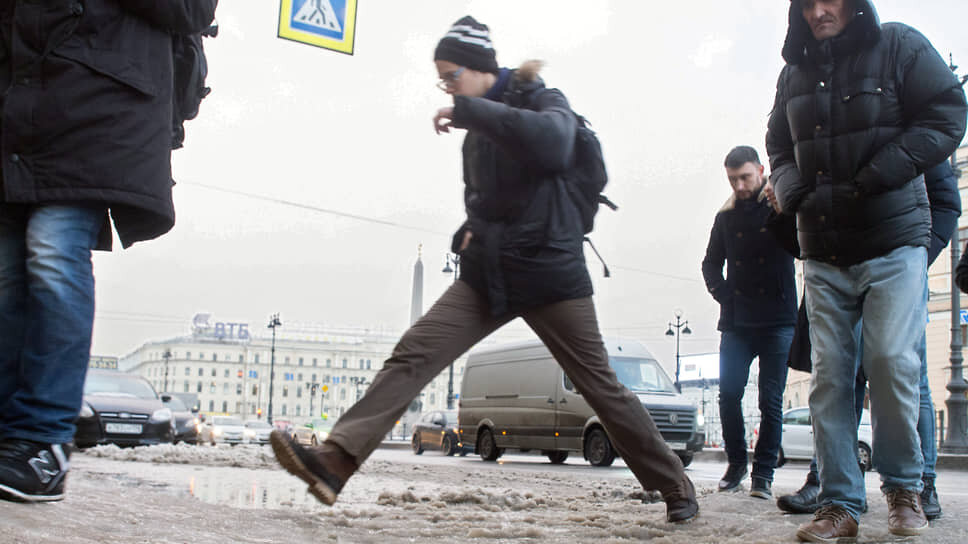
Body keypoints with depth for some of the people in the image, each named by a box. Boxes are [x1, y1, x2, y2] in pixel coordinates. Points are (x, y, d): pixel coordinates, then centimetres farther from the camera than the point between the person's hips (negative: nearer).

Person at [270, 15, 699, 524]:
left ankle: (676, 487, 19)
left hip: (549, 272, -6)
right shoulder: (478, 130, 15)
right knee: (413, 353, -12)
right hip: (488, 273, 6)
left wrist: (469, 111, -26)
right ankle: (335, 461, -21)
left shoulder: (542, 100, -5)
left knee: (601, 388, 1)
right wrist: (472, 229, 9)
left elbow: (553, 144, -31)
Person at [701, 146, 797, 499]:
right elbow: (711, 263, 21)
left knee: (771, 400, -2)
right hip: (737, 321, 3)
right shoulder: (726, 217, 14)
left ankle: (763, 473, 5)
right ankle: (736, 463, 15)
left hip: (778, 321, -3)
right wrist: (722, 295, 6)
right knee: (729, 393, -2)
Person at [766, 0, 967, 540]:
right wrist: (794, 192, 0)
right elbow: (779, 146, 22)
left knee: (892, 363, -11)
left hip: (894, 240, -4)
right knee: (829, 376, -1)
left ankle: (905, 489, 10)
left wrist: (874, 179, -14)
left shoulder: (899, 45, 0)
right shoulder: (795, 73, 13)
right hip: (823, 255, 4)